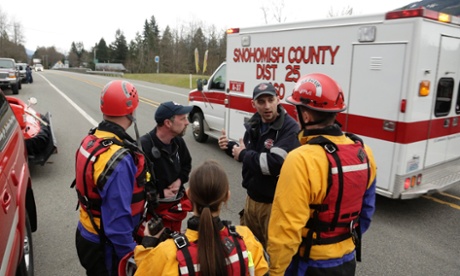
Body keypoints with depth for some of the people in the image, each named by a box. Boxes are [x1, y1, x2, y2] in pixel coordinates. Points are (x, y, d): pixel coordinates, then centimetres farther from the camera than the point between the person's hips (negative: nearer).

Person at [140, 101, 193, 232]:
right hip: (154, 208, -7)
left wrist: (180, 180, -3)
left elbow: (187, 163, 15)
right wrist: (160, 192, -18)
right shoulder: (144, 145, -27)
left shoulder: (178, 141, -2)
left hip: (176, 205, 7)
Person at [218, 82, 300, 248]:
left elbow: (275, 164, -32)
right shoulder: (254, 124, 4)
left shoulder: (290, 128, -21)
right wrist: (230, 147, -1)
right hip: (252, 198, 8)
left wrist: (243, 155, -19)